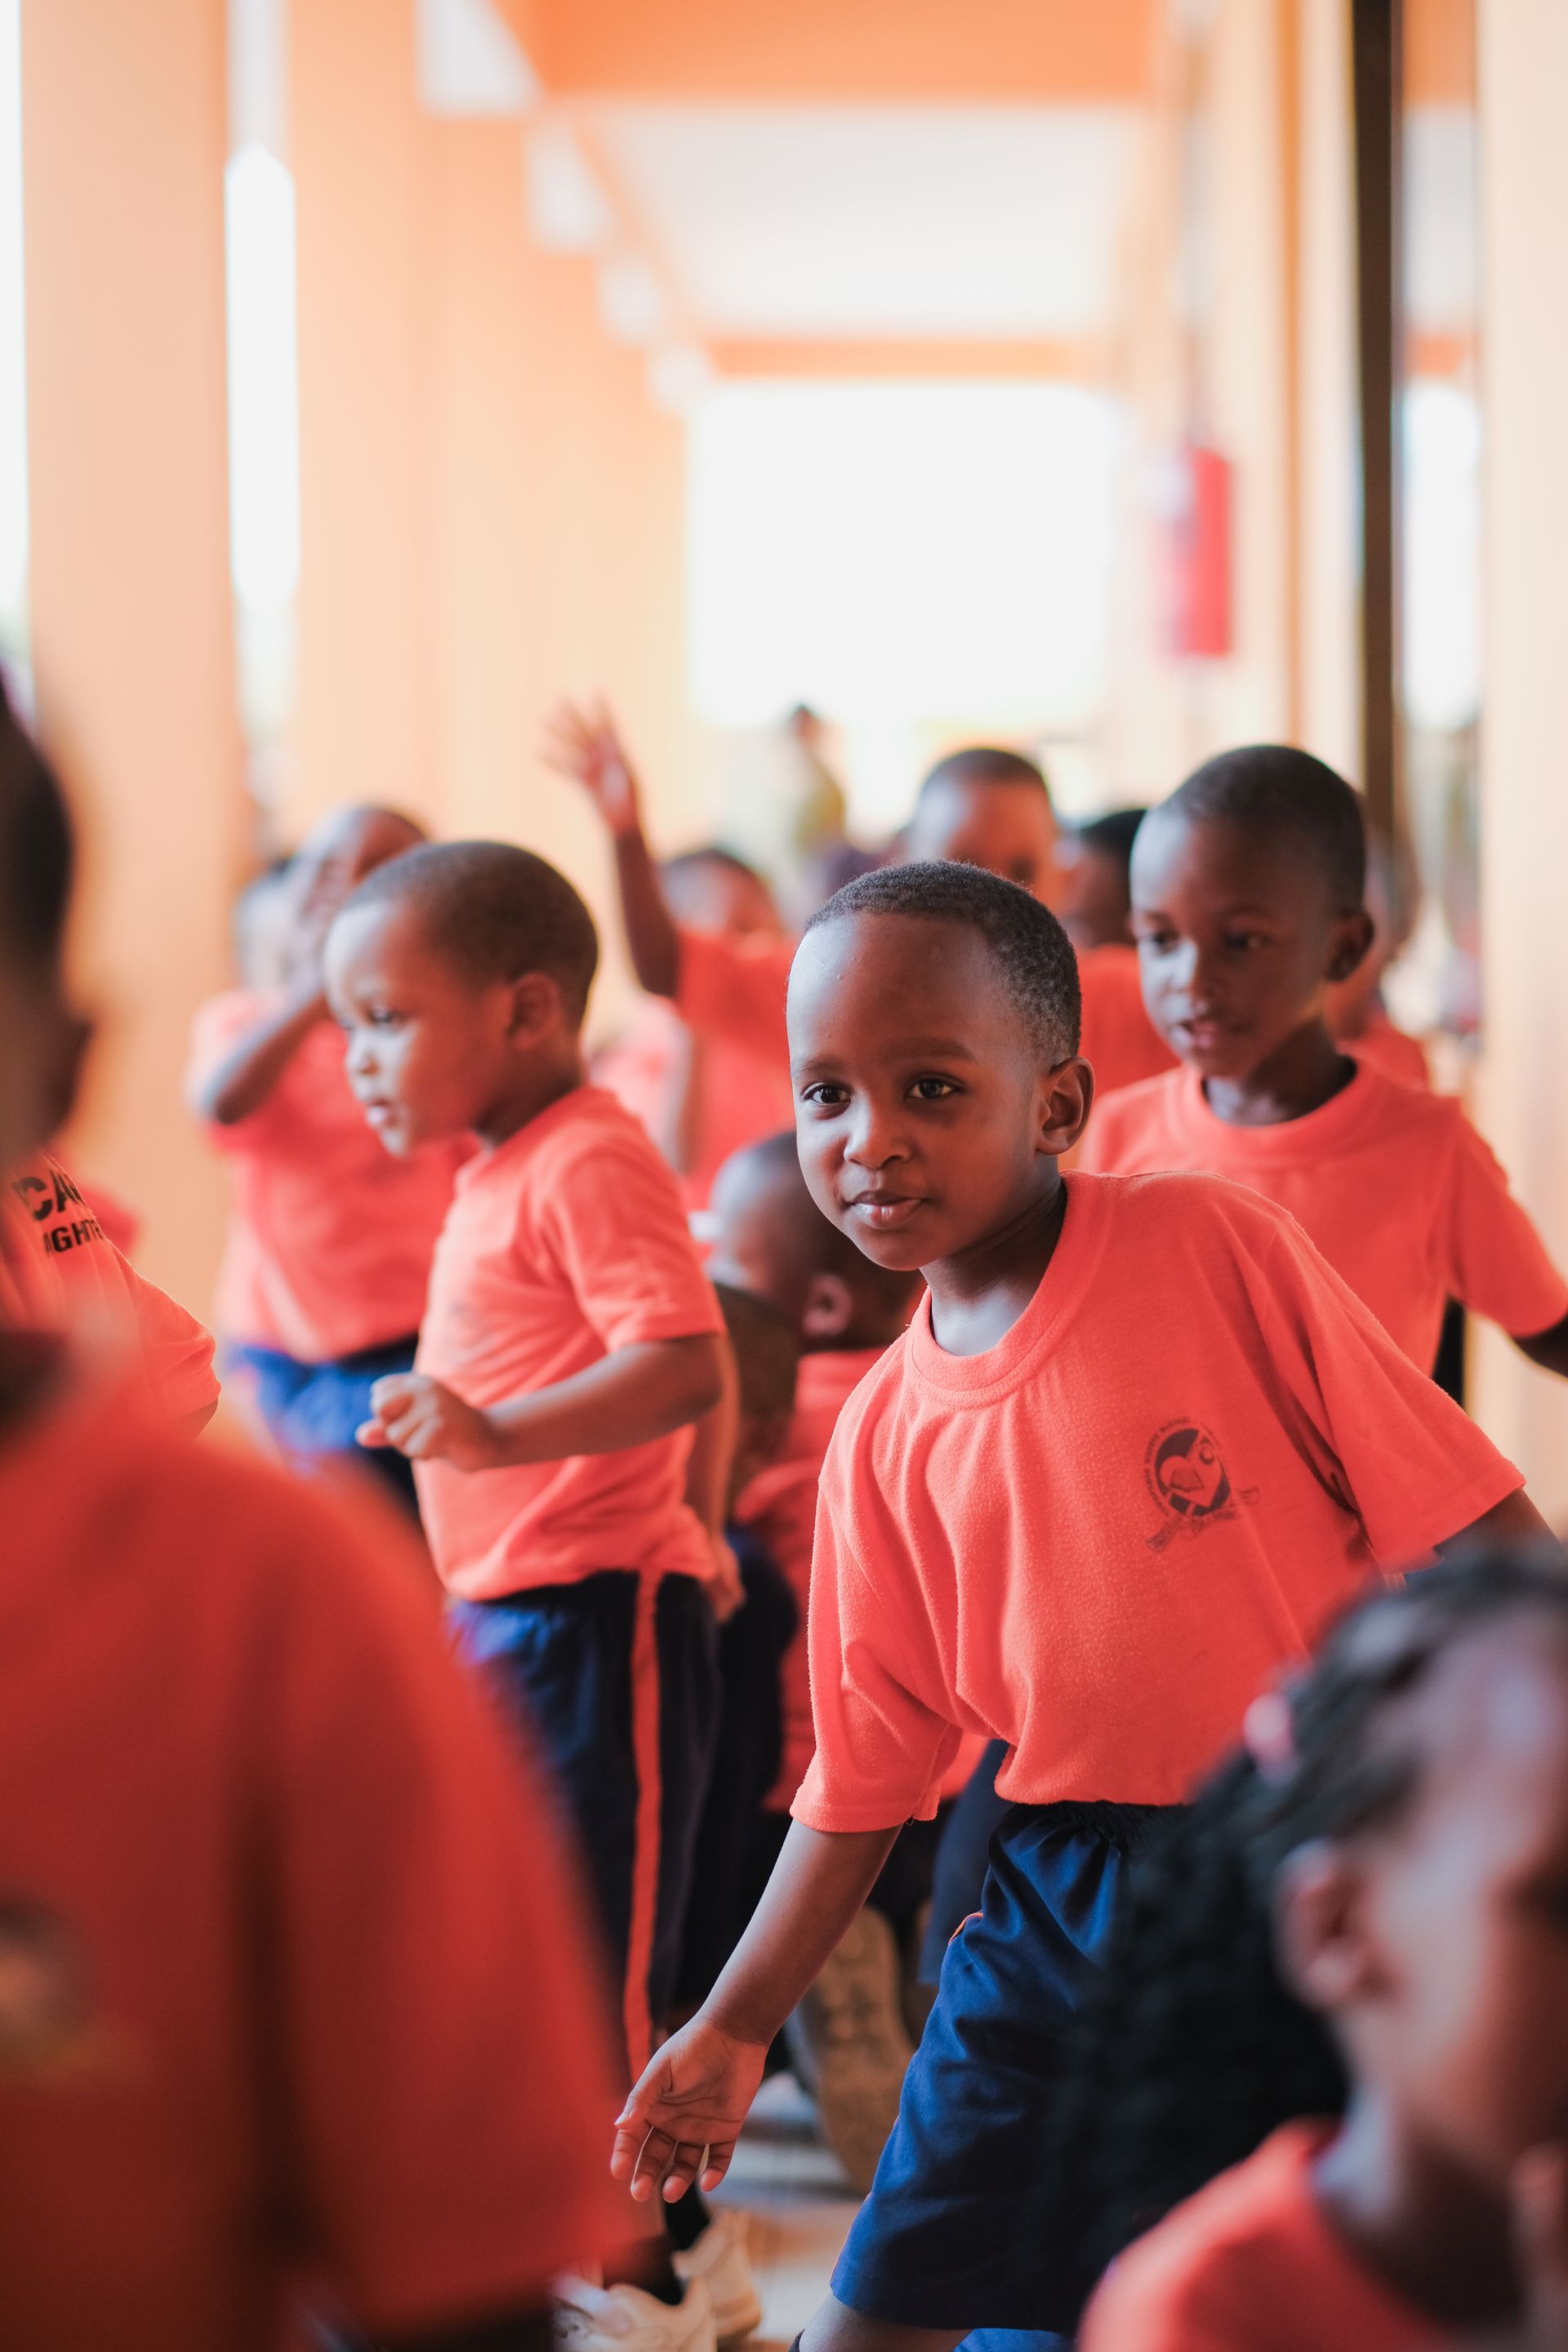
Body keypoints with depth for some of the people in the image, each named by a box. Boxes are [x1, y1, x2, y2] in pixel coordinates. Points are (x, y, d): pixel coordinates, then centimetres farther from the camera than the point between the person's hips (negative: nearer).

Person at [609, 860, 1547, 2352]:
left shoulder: (1213, 1246, -10)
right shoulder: (884, 1441, 4)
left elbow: (1483, 1542, -9)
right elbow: (864, 1776, 14)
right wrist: (733, 2029, 16)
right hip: (1062, 1905, 4)